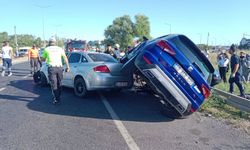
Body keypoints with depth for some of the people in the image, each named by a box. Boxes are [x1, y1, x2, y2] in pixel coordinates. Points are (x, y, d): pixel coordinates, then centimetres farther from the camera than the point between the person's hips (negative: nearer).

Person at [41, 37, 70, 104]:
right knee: (59, 83, 16)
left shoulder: (46, 49, 7)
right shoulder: (60, 49, 11)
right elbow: (65, 58, 2)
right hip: (59, 67, 3)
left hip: (51, 68, -2)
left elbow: (43, 59, 18)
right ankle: (58, 97, 27)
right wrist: (68, 67, 3)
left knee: (53, 84, 2)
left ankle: (56, 99, 1)